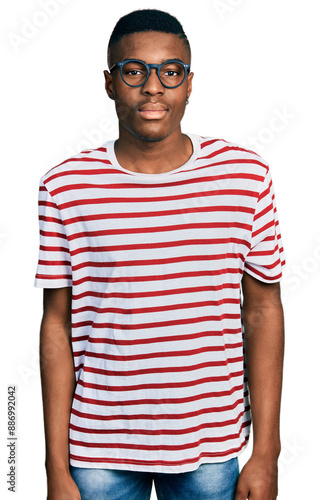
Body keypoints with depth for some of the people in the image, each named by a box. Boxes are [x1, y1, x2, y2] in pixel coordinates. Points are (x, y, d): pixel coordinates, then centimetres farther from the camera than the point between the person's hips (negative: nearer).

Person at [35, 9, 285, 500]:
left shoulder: (246, 176, -6)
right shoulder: (65, 188, -7)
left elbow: (262, 312, -2)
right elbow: (57, 325, -3)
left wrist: (266, 454, -2)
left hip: (211, 446, 1)